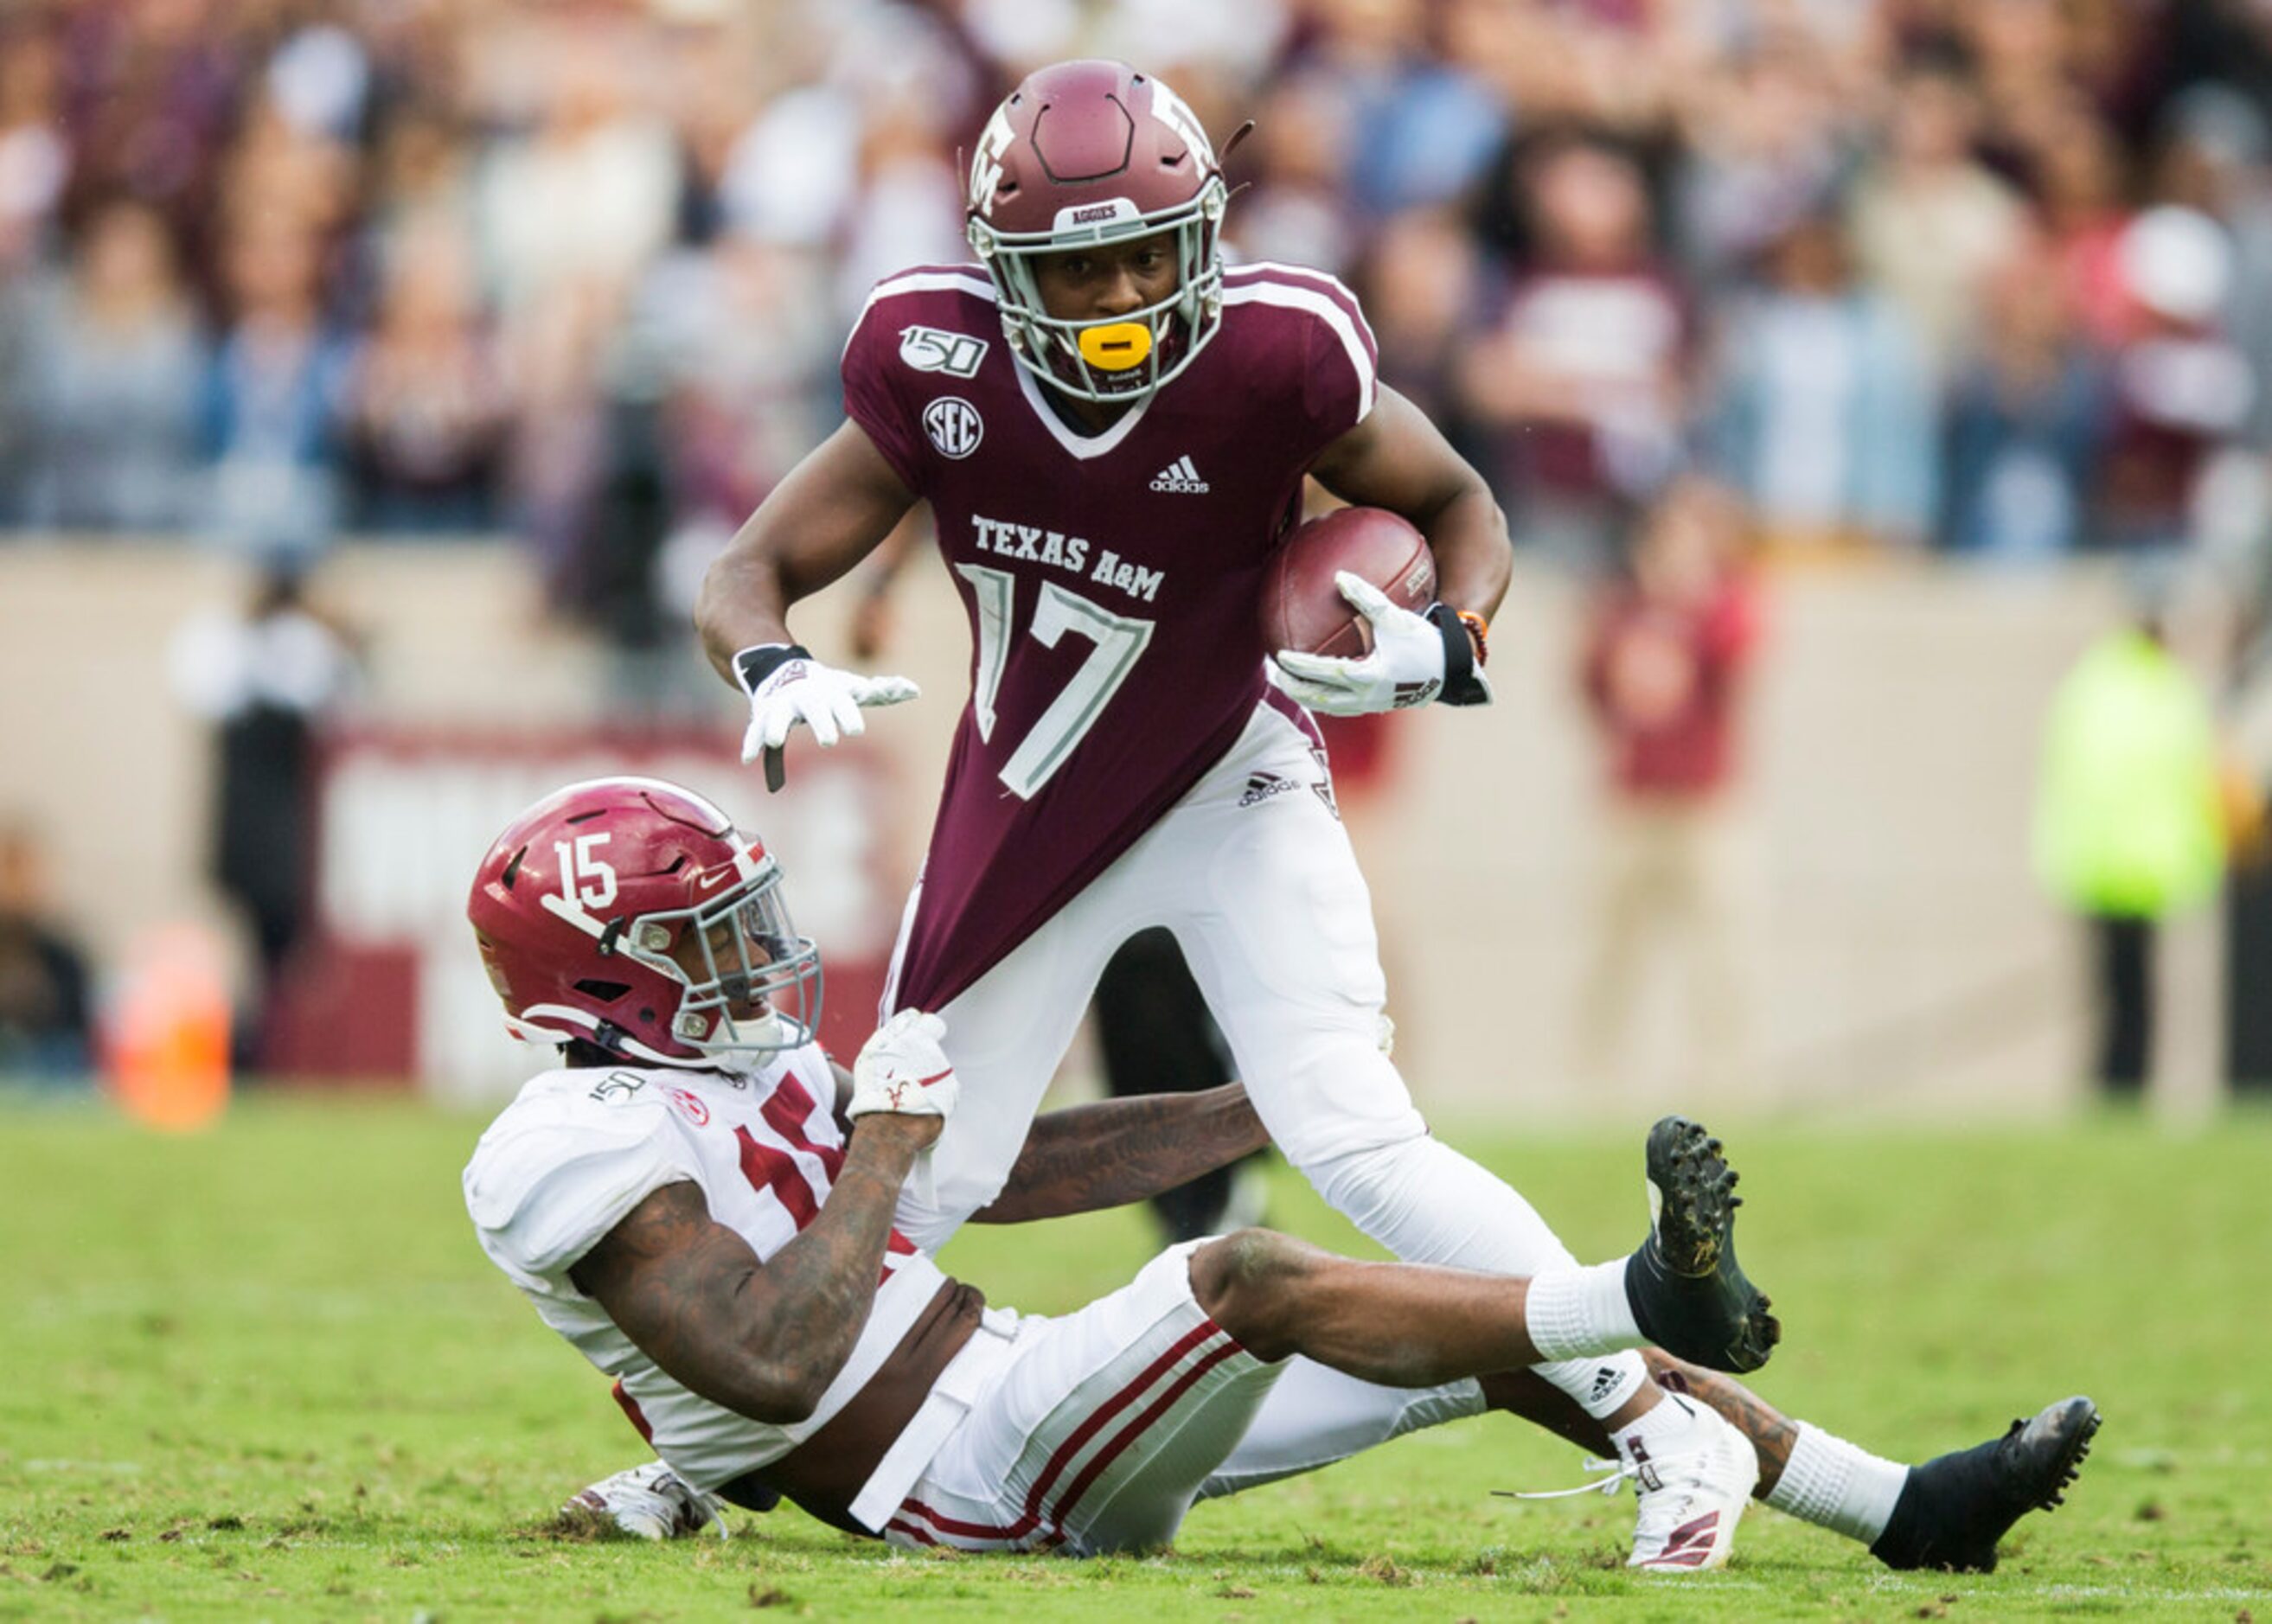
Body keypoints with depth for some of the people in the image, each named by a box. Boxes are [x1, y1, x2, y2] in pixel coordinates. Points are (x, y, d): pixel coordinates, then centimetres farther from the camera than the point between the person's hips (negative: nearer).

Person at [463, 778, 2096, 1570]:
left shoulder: (735, 1080, 18)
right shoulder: (583, 1151, -13)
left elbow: (1008, 1171, 20)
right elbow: (774, 1367, -25)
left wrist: (1273, 1106, 16)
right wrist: (886, 1145, -17)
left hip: (1028, 1406, 10)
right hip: (966, 1466, -10)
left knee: (1497, 1342, 2)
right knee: (1248, 1275, -32)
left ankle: (1898, 1506, 0)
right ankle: (1655, 1297, -40)